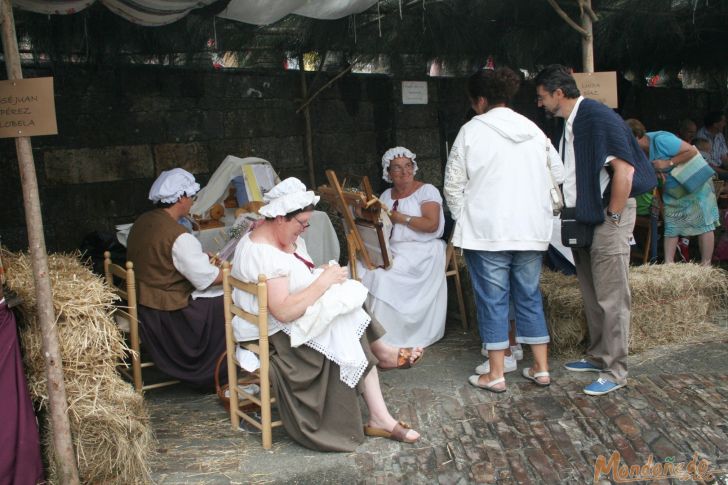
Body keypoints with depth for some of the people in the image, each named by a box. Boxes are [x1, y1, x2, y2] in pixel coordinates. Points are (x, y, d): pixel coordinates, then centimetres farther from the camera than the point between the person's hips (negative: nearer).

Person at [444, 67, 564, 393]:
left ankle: (495, 374, 10)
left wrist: (462, 218, 9)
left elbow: (453, 185, -3)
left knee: (492, 299, 3)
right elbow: (558, 175, 12)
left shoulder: (472, 130, -4)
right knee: (530, 296, 14)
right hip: (532, 230, 5)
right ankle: (541, 369, 20)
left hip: (487, 231, -4)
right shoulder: (534, 130, 9)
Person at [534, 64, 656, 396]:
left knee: (612, 298, -3)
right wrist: (568, 214, 16)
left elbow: (625, 169, -23)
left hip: (608, 219, -10)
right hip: (583, 219, 10)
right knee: (591, 295, 17)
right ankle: (597, 356, 30)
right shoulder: (569, 124, 13)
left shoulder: (598, 117, -16)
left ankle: (615, 372, 7)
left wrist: (613, 218, -18)